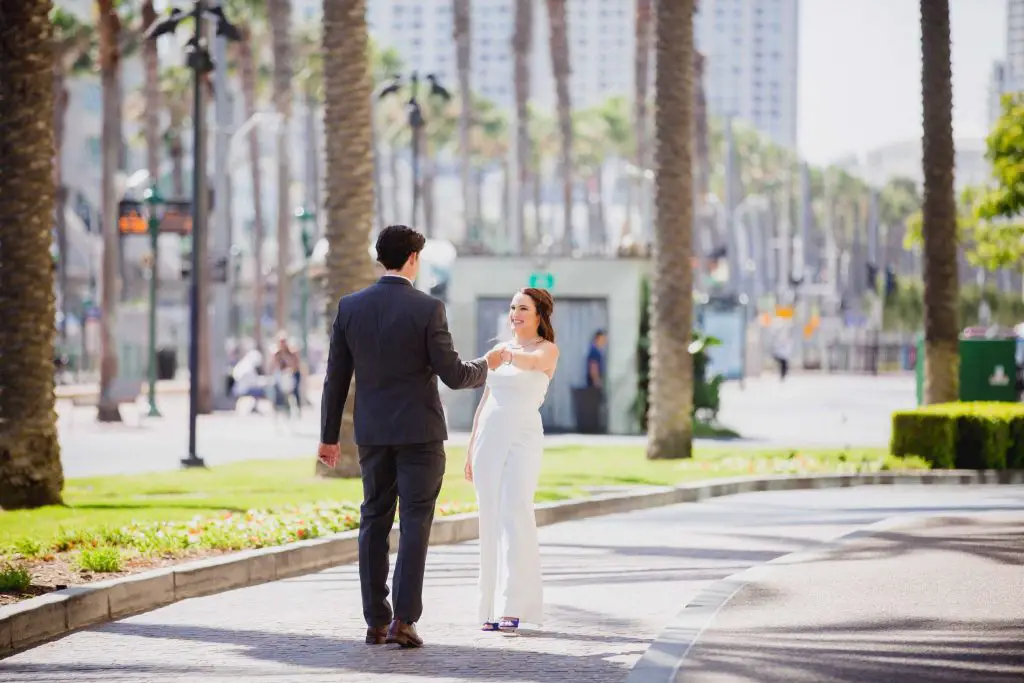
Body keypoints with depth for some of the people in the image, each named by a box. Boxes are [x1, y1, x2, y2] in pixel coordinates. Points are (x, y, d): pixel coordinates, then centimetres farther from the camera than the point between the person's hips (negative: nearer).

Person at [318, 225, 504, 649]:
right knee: (414, 523, -1)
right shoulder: (427, 309, -11)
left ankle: (376, 621, 9)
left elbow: (336, 377, 3)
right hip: (419, 431, -4)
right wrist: (486, 366, 11)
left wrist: (329, 435, 11)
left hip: (372, 431, 4)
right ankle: (403, 619, -8)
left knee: (374, 521, 10)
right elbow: (452, 375, -10)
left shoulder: (350, 307, 0)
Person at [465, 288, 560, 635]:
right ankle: (492, 607, 5)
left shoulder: (548, 349, -1)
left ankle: (512, 607, -19)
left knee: (514, 518, -15)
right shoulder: (499, 350, 16)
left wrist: (511, 355, -46)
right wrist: (471, 450, 15)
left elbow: (533, 361, -25)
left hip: (522, 440, -5)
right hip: (489, 438, 5)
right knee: (491, 522, 3)